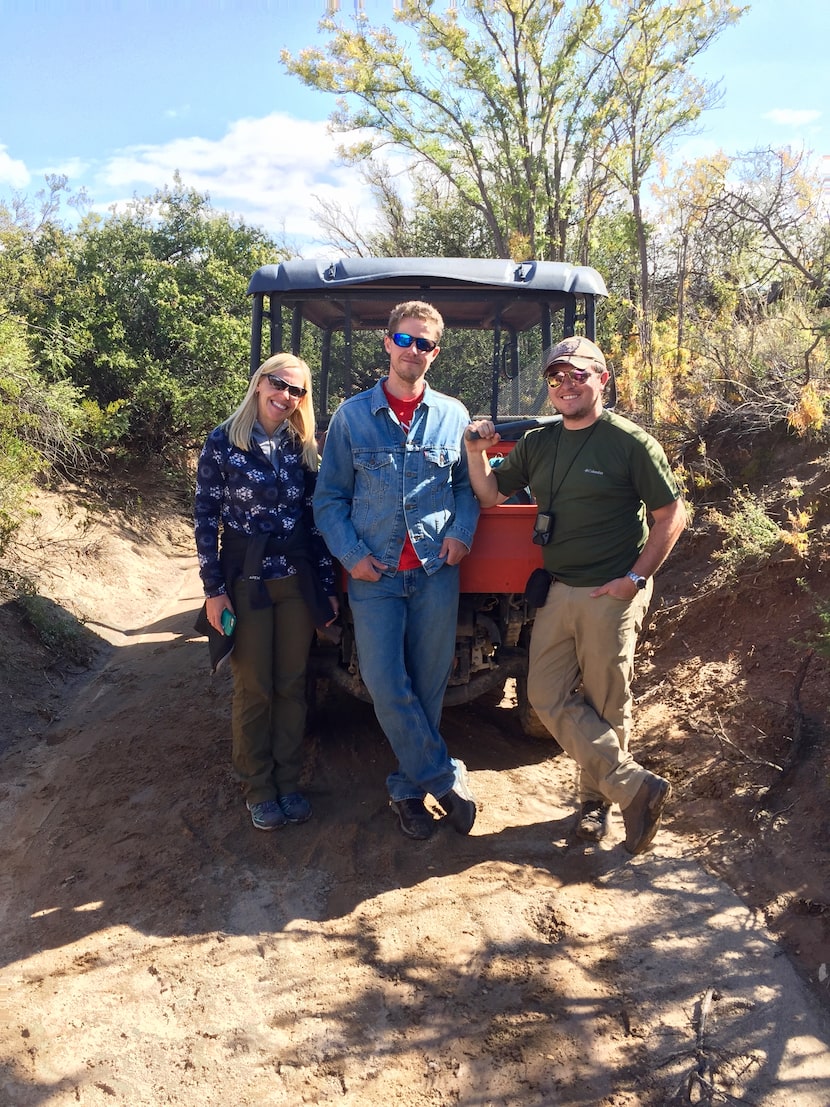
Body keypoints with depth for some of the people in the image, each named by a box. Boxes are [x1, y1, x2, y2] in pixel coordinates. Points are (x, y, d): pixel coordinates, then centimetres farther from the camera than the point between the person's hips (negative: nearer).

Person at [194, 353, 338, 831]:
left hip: (297, 579, 3)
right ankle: (258, 788, 22)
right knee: (254, 688, 5)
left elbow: (317, 519, 7)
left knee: (292, 684, 9)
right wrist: (214, 589, -8)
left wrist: (328, 588, 6)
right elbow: (206, 518, -5)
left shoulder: (304, 447, 6)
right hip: (245, 578, -3)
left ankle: (288, 781, 24)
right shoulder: (224, 441, -4)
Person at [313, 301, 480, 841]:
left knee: (429, 687, 7)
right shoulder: (352, 415, 4)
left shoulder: (453, 416, 7)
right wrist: (352, 554, -7)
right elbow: (329, 497, 5)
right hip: (374, 576, -1)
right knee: (387, 688, -4)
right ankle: (447, 777, 12)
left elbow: (468, 486, 16)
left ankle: (409, 787, 25)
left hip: (437, 573, 1)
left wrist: (461, 532, -2)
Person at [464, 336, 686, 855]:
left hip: (611, 596, -6)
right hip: (557, 592, 6)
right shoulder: (536, 443, 9)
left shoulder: (631, 443, -8)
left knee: (605, 707, 6)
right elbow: (491, 496, 13)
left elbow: (672, 515, -6)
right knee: (549, 697, 3)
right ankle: (637, 787, 12)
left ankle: (597, 797, 27)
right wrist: (477, 453, -5)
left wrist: (636, 577, -13)